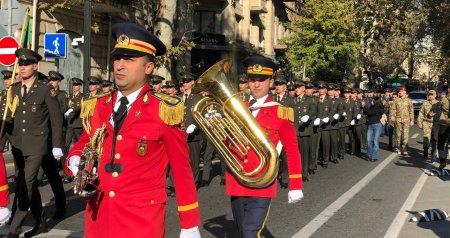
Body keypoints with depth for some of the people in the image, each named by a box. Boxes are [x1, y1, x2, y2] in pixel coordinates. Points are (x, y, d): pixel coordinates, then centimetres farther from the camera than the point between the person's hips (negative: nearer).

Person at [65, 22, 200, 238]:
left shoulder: (165, 111, -9)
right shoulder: (99, 105, 4)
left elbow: (182, 171, -5)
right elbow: (82, 145, 17)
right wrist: (75, 161, -7)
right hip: (98, 218, 5)